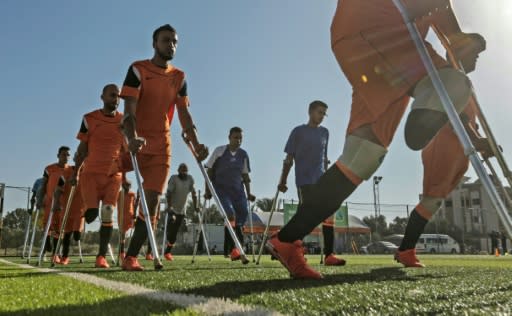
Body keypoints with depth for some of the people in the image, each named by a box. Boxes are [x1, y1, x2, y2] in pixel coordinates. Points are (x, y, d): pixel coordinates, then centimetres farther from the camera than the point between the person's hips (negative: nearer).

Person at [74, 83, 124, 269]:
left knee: (108, 214, -6)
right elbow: (82, 149, 7)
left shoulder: (124, 121, 5)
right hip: (91, 173, -1)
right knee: (92, 212, -12)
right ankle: (86, 213, 27)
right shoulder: (89, 119, 1)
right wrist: (75, 172, 5)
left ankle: (101, 256, 1)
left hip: (113, 174, 1)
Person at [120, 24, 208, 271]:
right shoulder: (138, 69, -5)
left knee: (152, 201, -3)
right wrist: (132, 138, -33)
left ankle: (131, 257, 2)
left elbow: (184, 114, 6)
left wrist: (196, 144, -7)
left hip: (162, 146, 3)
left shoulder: (179, 77, 10)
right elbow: (129, 109, -15)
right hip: (136, 144, -3)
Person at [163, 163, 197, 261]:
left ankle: (167, 252, 17)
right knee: (172, 221, -31)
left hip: (182, 210, 3)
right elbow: (169, 193, -20)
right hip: (172, 209, -3)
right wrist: (169, 206, -31)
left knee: (174, 233, 4)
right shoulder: (174, 178, -13)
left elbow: (193, 193, 2)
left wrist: (195, 206, -6)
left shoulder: (190, 179, -1)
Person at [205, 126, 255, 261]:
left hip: (237, 189, 4)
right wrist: (207, 190, -3)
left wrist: (248, 193, 10)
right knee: (230, 214, -22)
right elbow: (210, 170, 1)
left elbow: (245, 175, 14)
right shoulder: (219, 151, -4)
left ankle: (237, 247, 11)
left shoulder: (243, 155, 7)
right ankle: (233, 249, -20)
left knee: (243, 215, -4)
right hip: (221, 188, -4)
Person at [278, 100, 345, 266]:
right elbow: (289, 158, 1)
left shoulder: (325, 132, 15)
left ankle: (329, 255, -5)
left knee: (329, 215, -6)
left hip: (321, 180, 5)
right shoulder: (298, 131, 2)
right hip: (304, 181, -5)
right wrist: (283, 180, -3)